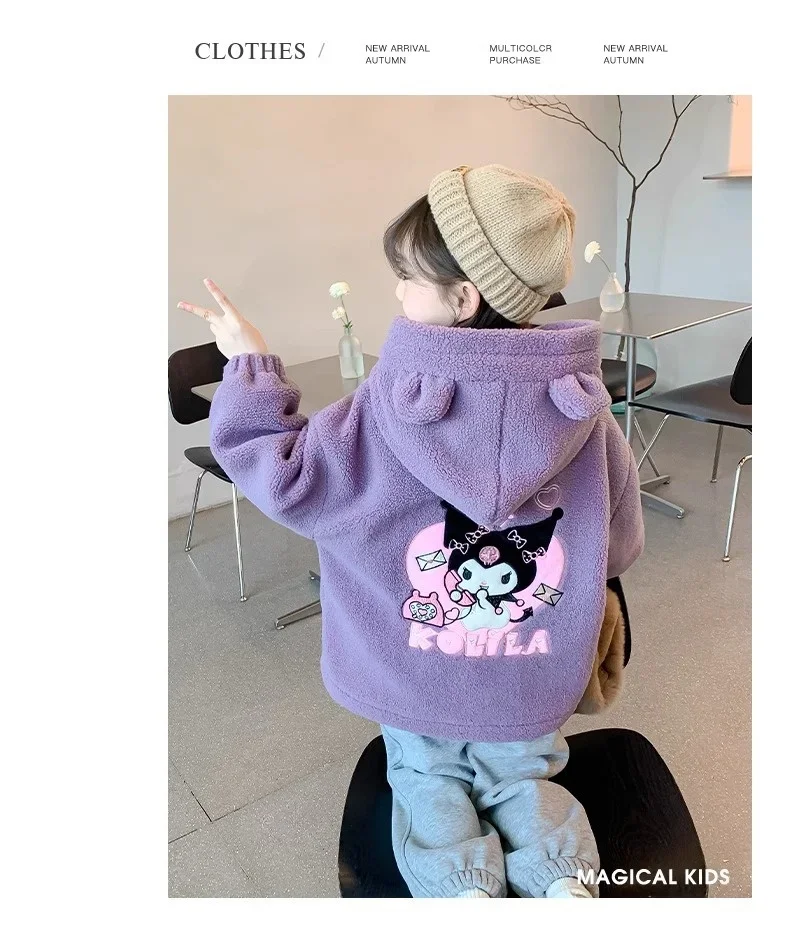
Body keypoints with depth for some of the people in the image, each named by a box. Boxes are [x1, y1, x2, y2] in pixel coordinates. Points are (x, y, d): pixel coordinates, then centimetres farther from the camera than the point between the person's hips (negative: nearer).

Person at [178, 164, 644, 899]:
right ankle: (560, 880, 4)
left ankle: (462, 888, 3)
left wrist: (250, 363, -5)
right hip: (531, 682, 2)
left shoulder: (385, 414, -25)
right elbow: (619, 549, -5)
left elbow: (279, 472, -14)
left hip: (414, 677, -1)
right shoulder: (584, 412, -17)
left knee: (428, 783, 26)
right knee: (521, 781, 28)